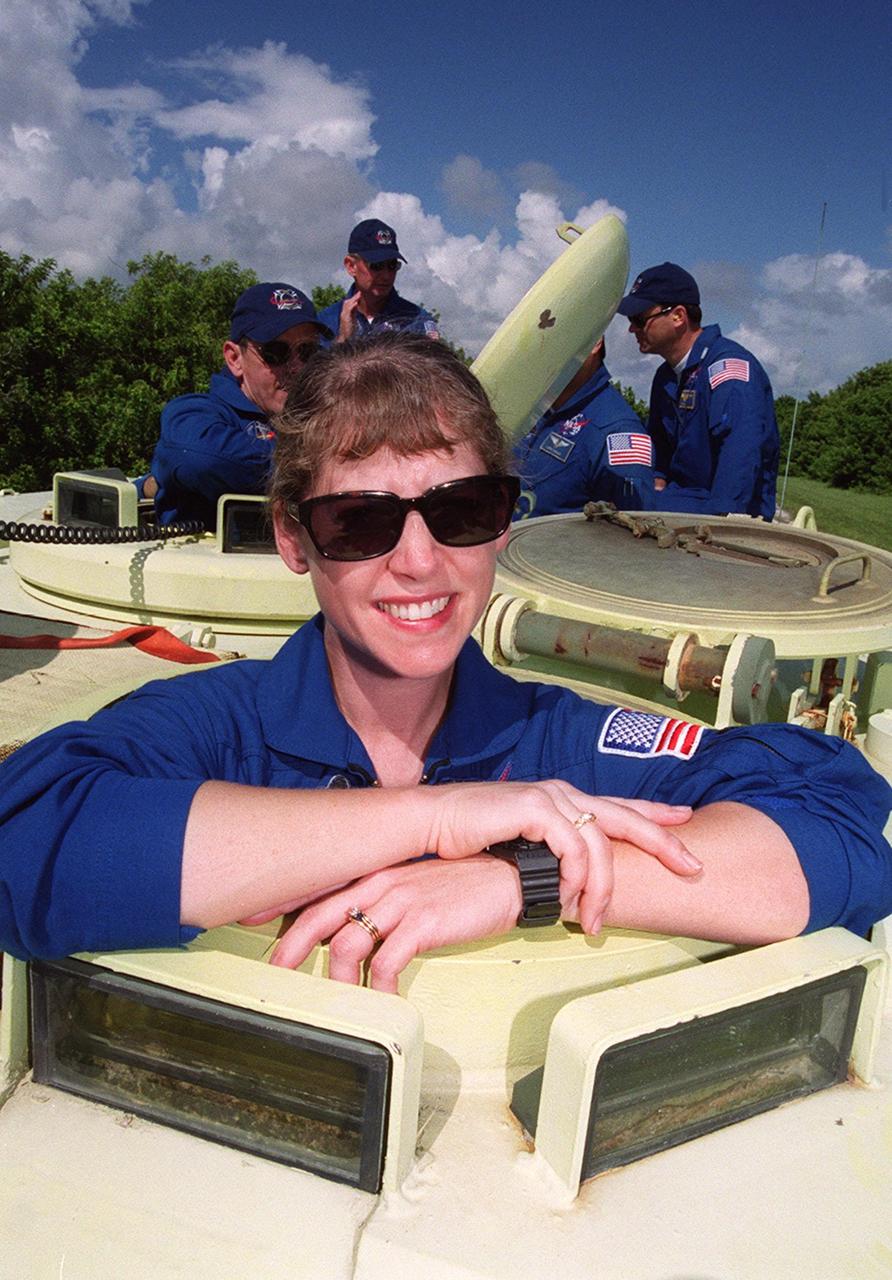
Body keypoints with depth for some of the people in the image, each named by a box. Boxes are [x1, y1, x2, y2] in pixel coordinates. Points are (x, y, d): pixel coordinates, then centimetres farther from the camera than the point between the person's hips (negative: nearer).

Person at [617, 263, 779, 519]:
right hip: (683, 498, 9)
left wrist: (719, 518, -32)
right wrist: (657, 482, 8)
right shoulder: (666, 376, 15)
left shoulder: (729, 365, -15)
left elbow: (740, 457, -27)